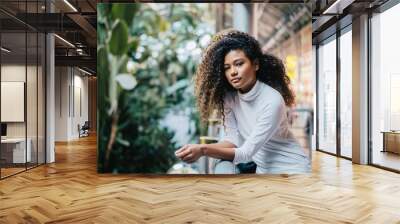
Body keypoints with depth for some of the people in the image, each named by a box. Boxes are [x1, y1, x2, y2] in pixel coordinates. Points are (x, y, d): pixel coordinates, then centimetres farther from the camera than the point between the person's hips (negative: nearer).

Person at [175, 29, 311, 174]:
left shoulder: (272, 101, -25)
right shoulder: (230, 96, -7)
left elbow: (247, 152, -28)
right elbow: (233, 138, -9)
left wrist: (204, 150, -40)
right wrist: (200, 149, -26)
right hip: (262, 167, 5)